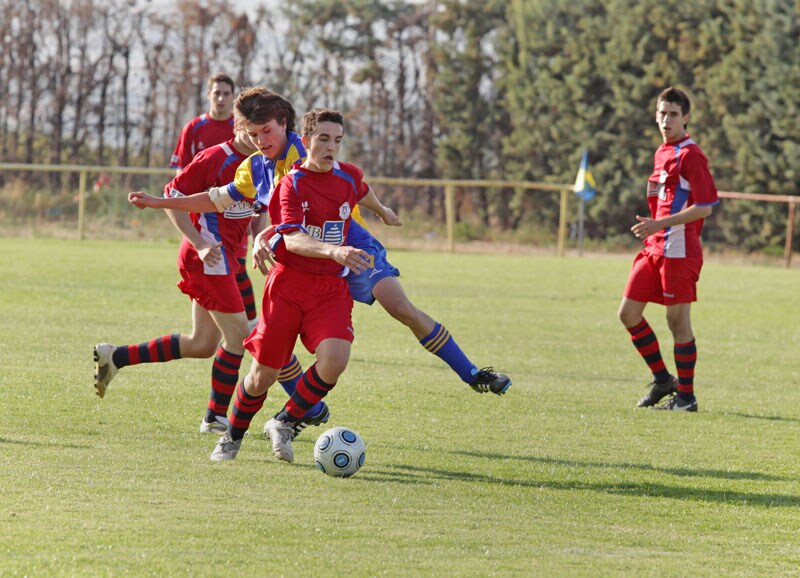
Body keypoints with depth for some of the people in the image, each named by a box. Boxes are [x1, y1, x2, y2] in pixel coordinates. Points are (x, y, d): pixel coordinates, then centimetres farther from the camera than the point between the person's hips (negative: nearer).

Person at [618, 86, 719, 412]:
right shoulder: (662, 154, 16)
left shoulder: (690, 156, -11)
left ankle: (686, 395, 6)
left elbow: (705, 207, -17)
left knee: (678, 319, -3)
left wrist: (660, 225, -21)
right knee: (629, 313, 6)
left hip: (679, 250, -9)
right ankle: (662, 379, 19)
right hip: (655, 248, 9)